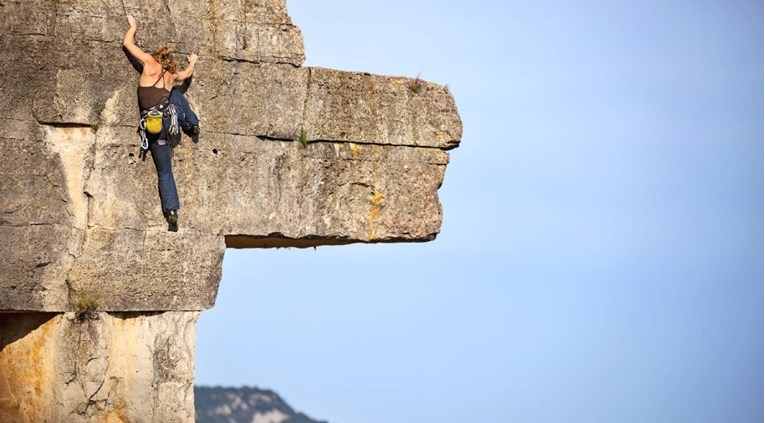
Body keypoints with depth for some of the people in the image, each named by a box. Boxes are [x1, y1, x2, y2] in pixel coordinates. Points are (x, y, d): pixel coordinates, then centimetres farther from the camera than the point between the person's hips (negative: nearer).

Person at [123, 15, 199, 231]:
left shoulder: (150, 63, 6)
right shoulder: (172, 74, 17)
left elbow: (128, 43, 9)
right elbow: (187, 73, 41)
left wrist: (133, 26, 28)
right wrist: (192, 62, 63)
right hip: (171, 116, 2)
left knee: (164, 173, 8)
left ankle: (172, 213, -2)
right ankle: (193, 125, 39)